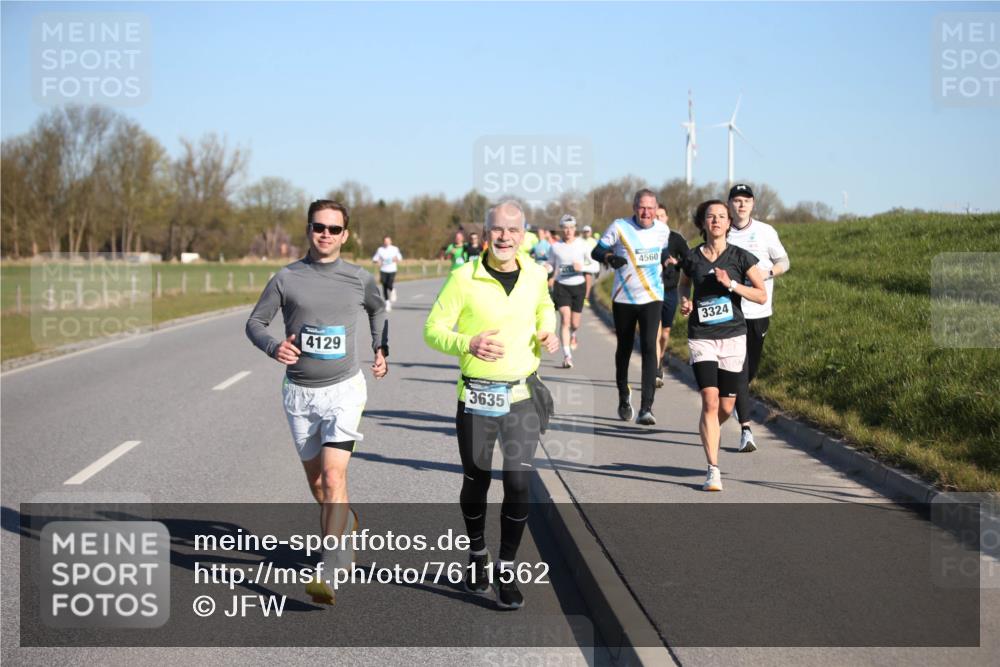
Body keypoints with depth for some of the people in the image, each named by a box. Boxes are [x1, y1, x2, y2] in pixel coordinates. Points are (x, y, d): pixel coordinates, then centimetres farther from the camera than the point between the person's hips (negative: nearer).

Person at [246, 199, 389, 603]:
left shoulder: (359, 279, 2)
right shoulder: (286, 278, -2)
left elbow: (378, 309, 24)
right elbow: (255, 322, 5)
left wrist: (381, 349, 14)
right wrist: (273, 347, -15)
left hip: (343, 388, -2)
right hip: (299, 392, 2)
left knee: (333, 475, -18)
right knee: (316, 481, 12)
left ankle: (328, 574, -23)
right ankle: (346, 525, 42)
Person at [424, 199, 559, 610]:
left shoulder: (535, 274, 1)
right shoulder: (465, 278, -12)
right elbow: (433, 329, -9)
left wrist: (547, 332, 1)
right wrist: (467, 344, -28)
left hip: (522, 394, 2)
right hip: (476, 395, -2)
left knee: (519, 484, -6)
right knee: (476, 482, 12)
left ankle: (507, 568, 9)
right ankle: (477, 554, 38)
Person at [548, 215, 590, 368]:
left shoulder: (582, 245, -1)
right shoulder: (556, 247, 1)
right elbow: (551, 266, 17)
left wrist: (582, 267, -16)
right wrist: (551, 278, 0)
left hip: (578, 285, 1)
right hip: (561, 285, -1)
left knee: (575, 323, 9)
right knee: (565, 319, -16)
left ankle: (573, 335, 48)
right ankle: (567, 356, -17)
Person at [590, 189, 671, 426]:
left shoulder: (663, 230, 3)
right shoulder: (620, 227, -6)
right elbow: (596, 251, -5)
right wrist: (610, 258, -24)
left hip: (652, 299, 0)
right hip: (623, 299, 0)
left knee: (649, 348, -15)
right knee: (624, 349, 13)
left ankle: (646, 408, -20)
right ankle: (624, 397, 37)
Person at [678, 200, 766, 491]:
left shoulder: (740, 257, -2)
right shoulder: (692, 258, 1)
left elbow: (762, 296, -1)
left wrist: (731, 284, -14)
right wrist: (684, 302, 1)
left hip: (733, 337, 1)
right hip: (701, 338, -1)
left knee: (726, 407, 6)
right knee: (710, 401, -15)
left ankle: (707, 434, 42)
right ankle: (713, 470, -11)